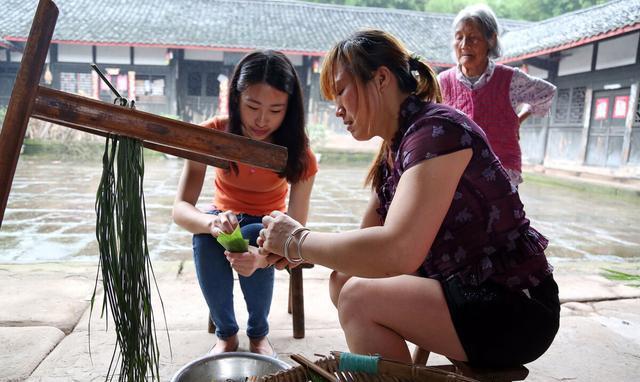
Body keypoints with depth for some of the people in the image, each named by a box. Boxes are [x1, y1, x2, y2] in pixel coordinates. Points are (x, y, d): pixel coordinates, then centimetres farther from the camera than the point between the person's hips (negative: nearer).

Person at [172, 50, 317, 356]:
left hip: (268, 225, 0)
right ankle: (226, 333, -9)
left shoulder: (298, 153, -25)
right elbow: (180, 209, -29)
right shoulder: (213, 134, -24)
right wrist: (212, 222, -53)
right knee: (205, 237, -34)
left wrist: (261, 256, -52)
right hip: (224, 217, 1)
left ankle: (258, 333, -7)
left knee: (253, 240, -35)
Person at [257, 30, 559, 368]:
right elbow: (367, 239, 10)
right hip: (464, 287, 9)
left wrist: (298, 240, -20)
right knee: (344, 280, 3)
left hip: (516, 308, -8)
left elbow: (397, 252, -34)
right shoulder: (394, 150, 7)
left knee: (359, 298, -21)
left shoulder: (436, 130, -21)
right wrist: (293, 250, -6)